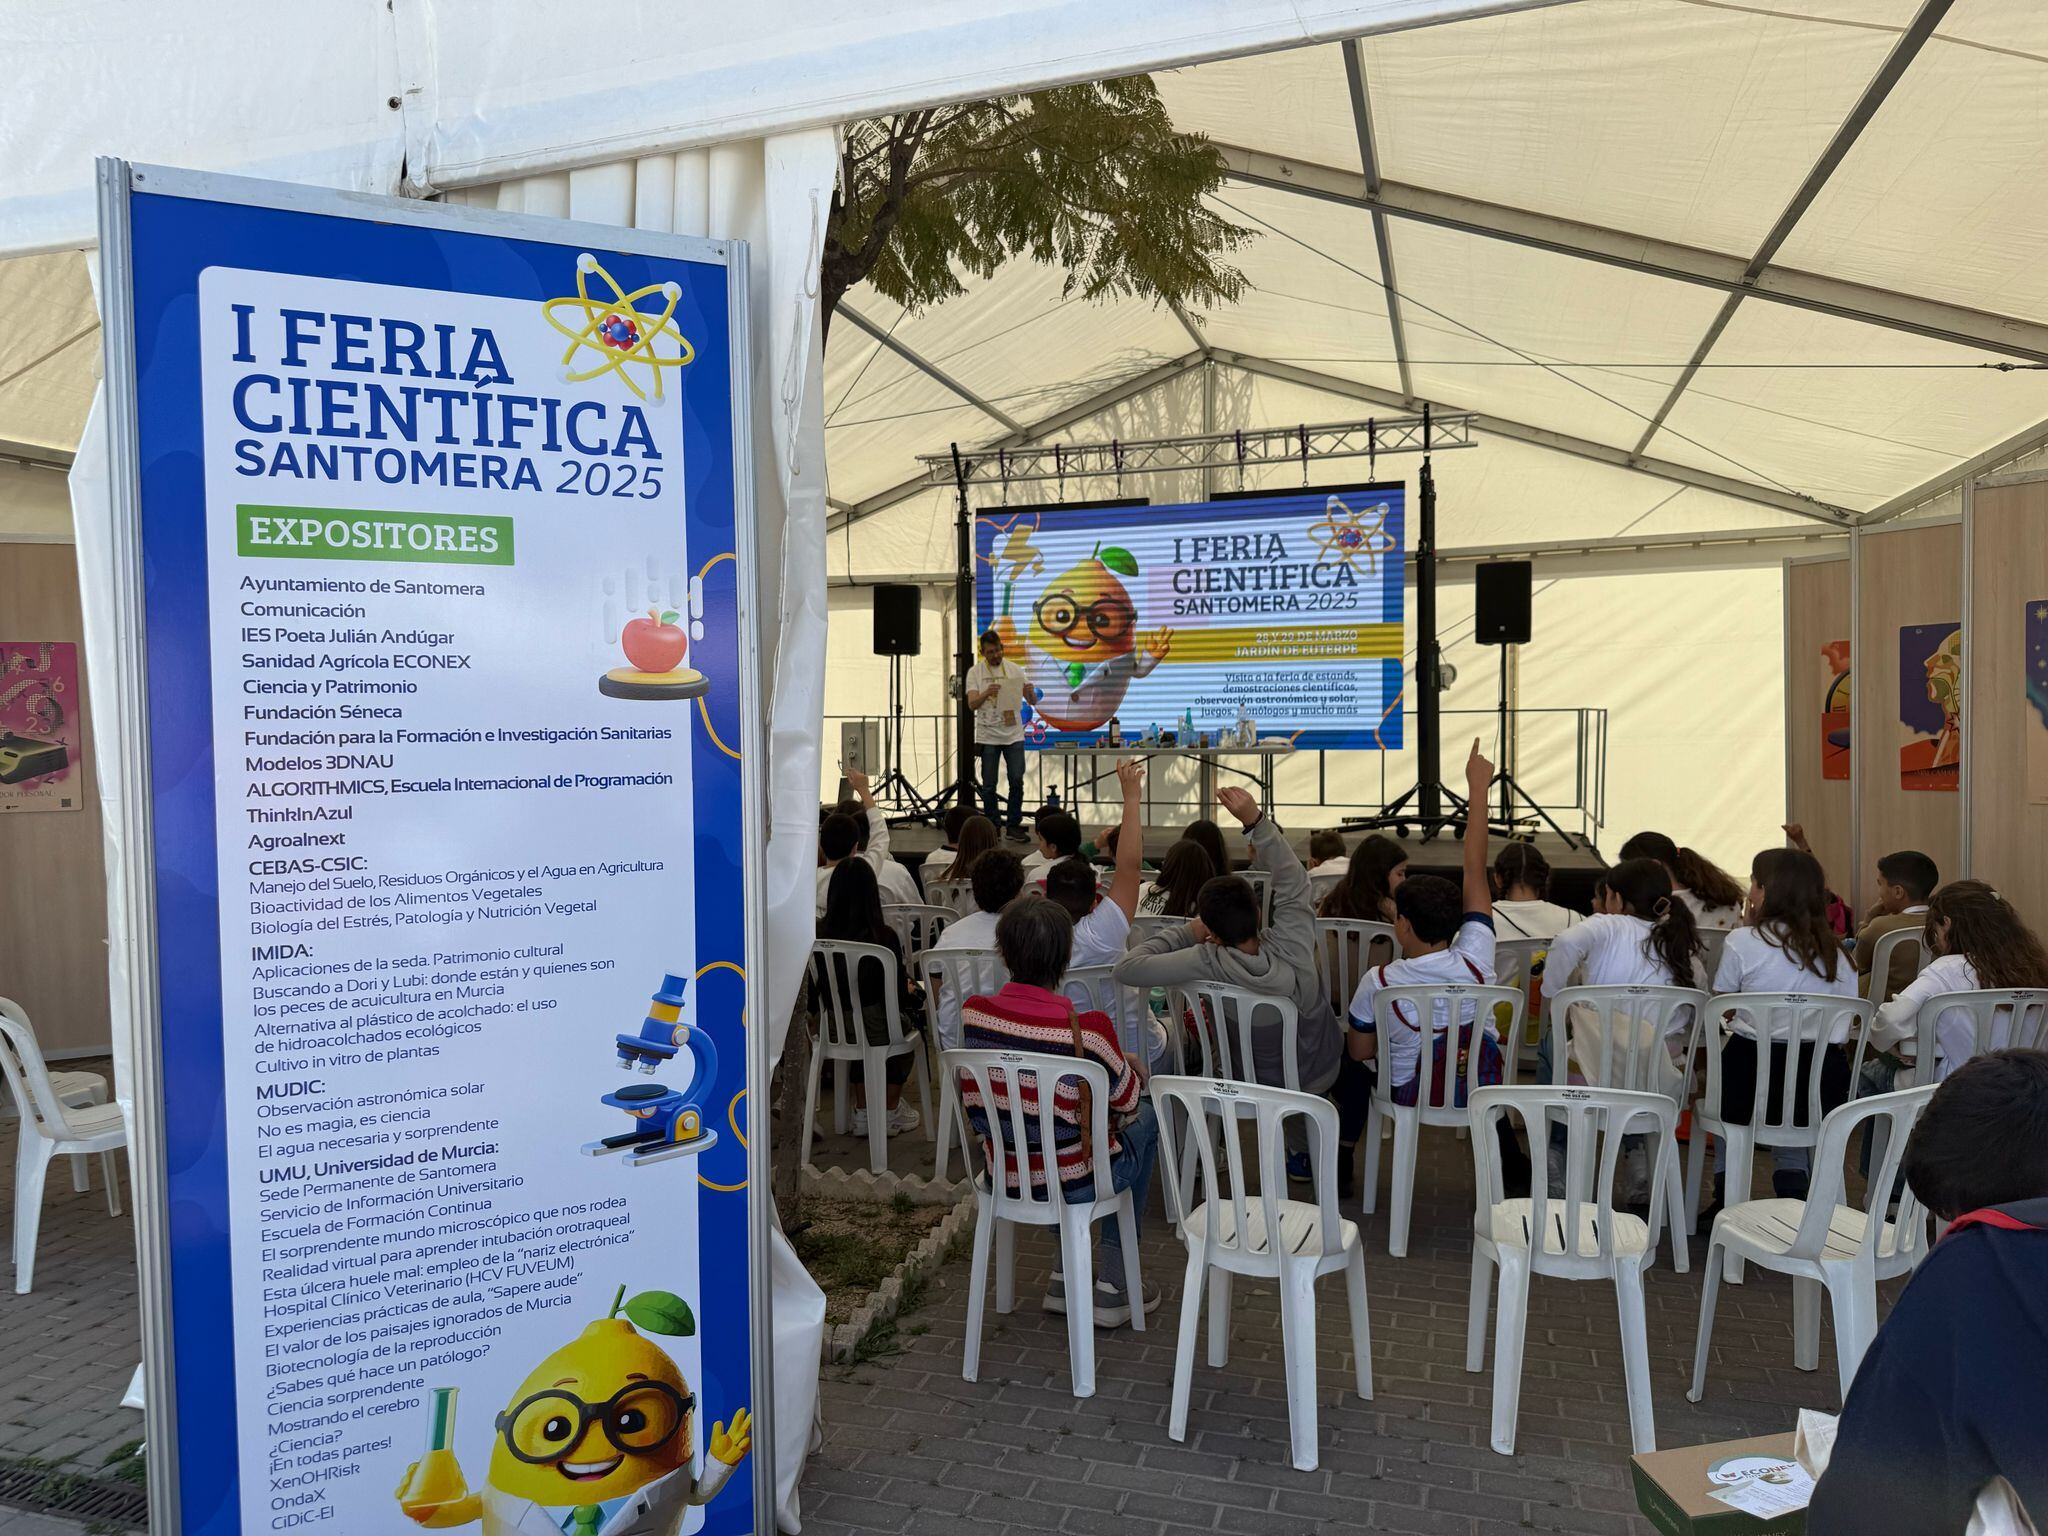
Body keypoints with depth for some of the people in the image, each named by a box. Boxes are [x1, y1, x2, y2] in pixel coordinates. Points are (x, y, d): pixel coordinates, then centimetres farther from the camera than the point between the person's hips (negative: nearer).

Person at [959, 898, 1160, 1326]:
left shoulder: (973, 1013, -13)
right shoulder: (1087, 1029, -26)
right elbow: (1127, 1103, -9)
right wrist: (1125, 1067, 14)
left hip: (1003, 1175, 5)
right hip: (1073, 1184, -4)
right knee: (1145, 1119, 26)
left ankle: (1067, 1274, 31)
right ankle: (1113, 1283, 29)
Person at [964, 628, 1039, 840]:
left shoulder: (1015, 669, 5)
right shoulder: (975, 672, 0)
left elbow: (1033, 702, 4)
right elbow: (971, 704, -10)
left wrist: (1031, 692, -19)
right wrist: (987, 693, -29)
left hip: (1014, 735, 2)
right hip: (988, 736, -1)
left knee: (1017, 780, -1)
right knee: (989, 785, 4)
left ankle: (1014, 824, 10)